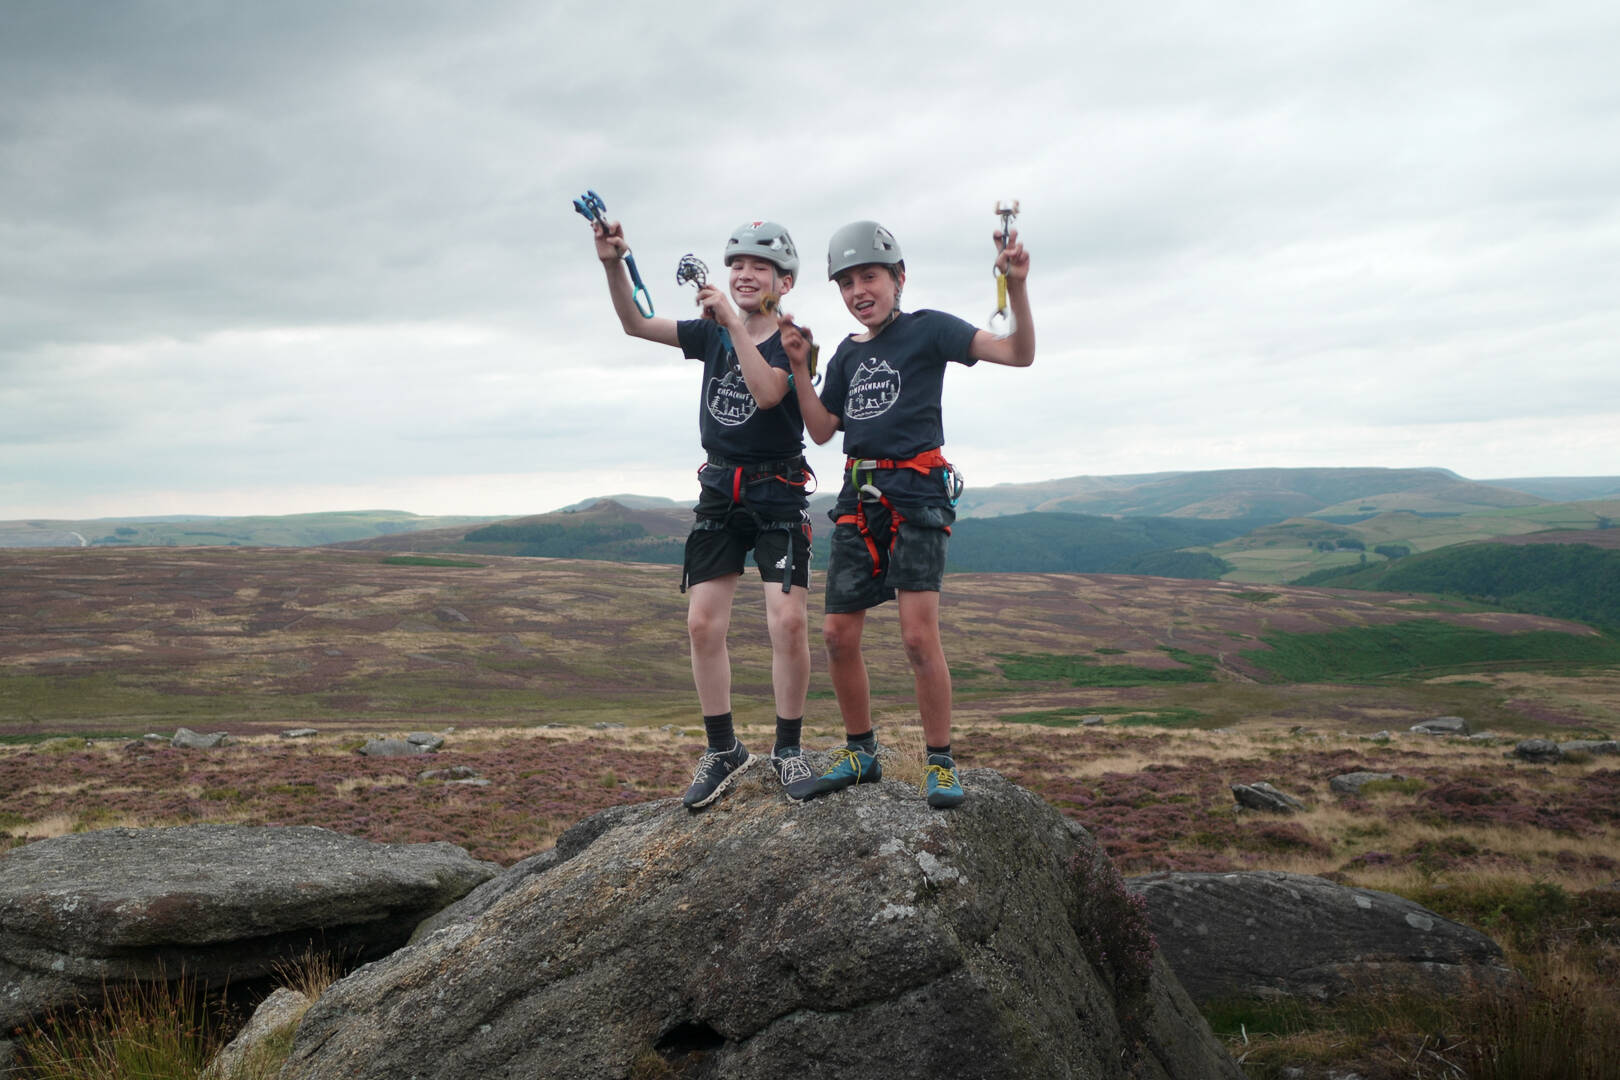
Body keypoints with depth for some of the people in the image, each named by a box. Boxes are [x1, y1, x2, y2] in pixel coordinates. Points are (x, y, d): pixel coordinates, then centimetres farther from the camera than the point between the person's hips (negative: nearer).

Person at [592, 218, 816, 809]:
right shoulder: (712, 333, 9)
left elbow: (767, 392, -23)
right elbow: (636, 324, 1)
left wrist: (734, 321, -26)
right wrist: (613, 265, -14)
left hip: (777, 494, -4)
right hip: (718, 489, 5)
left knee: (788, 621, -13)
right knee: (703, 623, -1)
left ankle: (788, 748, 3)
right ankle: (723, 750, 12)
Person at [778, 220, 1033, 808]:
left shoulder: (927, 329, 0)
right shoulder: (848, 353, 17)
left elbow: (1019, 353, -7)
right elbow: (822, 430, 18)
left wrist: (1016, 285, -23)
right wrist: (799, 367, 7)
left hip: (916, 493, -6)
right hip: (859, 497, 6)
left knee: (919, 634, -15)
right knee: (838, 634, 4)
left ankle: (941, 762, 0)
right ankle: (860, 754, 20)